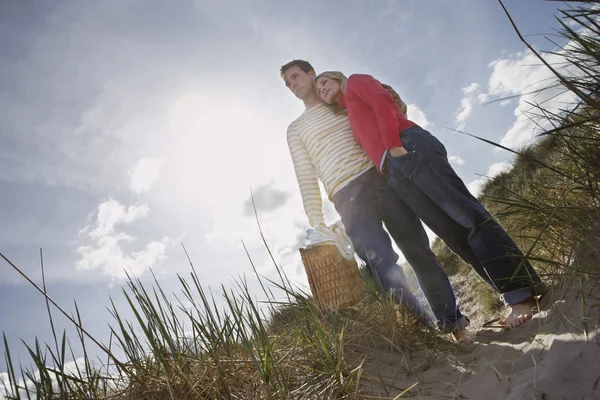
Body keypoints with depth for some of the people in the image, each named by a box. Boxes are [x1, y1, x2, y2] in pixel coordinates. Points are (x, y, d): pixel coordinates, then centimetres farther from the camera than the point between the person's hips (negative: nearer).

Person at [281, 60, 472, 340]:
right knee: (383, 265, -14)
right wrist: (316, 222, 1)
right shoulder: (295, 129, 19)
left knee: (419, 250, -1)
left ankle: (452, 320, 10)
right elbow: (306, 178, 10)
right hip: (347, 196, -1)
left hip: (379, 177, 1)